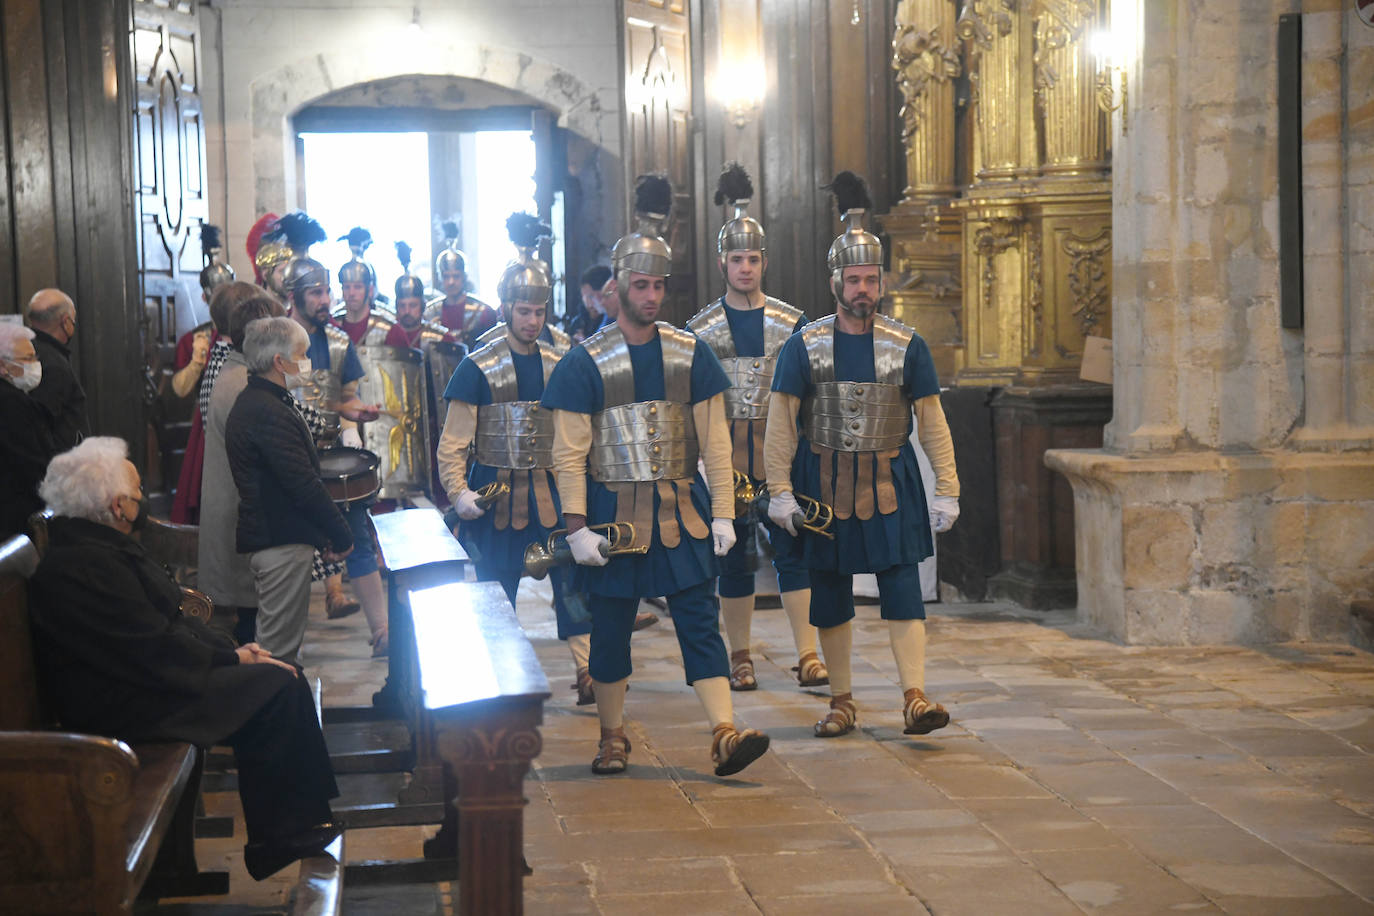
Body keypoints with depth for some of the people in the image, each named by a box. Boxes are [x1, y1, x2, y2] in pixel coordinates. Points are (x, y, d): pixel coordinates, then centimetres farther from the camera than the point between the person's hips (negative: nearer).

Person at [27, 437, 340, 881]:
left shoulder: (101, 547, 12)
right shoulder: (82, 569, -23)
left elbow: (166, 619, 17)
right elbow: (155, 649, -24)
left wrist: (231, 648, 5)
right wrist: (232, 658, -13)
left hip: (141, 676, 11)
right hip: (123, 706, -11)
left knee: (283, 678, 2)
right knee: (277, 690, -17)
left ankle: (294, 824, 4)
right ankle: (276, 841, -8)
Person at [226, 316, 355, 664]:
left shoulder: (249, 404, 14)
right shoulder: (271, 414, -20)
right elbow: (303, 483, -22)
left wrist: (329, 531, 19)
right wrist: (340, 533, -12)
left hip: (264, 535, 11)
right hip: (282, 540, -11)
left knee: (273, 640, 18)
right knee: (281, 648, -5)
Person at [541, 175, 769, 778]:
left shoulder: (691, 355, 5)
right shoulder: (585, 362, -4)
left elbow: (714, 439, 6)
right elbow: (569, 454, -5)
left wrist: (722, 511, 0)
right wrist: (577, 526, -11)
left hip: (682, 511, 2)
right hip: (614, 512, -2)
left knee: (699, 620, -3)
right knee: (610, 625, 7)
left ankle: (725, 735, -7)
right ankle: (613, 737, 22)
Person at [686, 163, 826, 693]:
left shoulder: (790, 321, 4)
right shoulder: (700, 328, 3)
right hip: (726, 452, 0)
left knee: (791, 547, -3)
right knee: (733, 554, 6)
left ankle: (807, 656, -2)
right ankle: (740, 658, 15)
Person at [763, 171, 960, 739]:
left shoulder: (906, 346, 0)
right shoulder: (804, 346, -2)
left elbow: (932, 422, 3)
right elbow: (781, 423, -1)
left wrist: (947, 491, -2)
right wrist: (780, 492, -8)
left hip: (890, 480, 0)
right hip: (825, 482, 0)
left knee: (902, 586, -9)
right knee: (829, 595, 6)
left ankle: (915, 699, -9)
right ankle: (841, 703, 17)